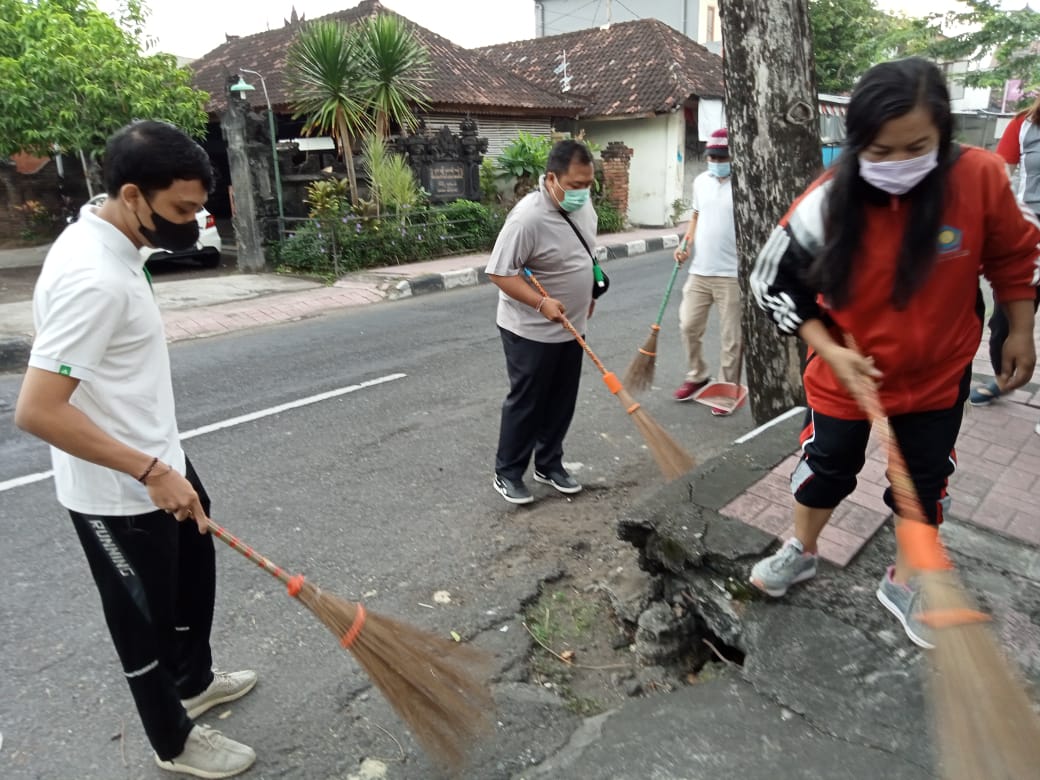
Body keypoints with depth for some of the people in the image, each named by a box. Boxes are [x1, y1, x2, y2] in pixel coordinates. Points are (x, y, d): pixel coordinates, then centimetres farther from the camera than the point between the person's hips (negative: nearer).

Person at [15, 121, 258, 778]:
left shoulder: (109, 243, 2)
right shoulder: (93, 277, -29)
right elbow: (37, 411, -31)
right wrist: (150, 471, -27)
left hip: (158, 463, 9)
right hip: (119, 494, -9)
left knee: (192, 581, 27)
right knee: (144, 618, 13)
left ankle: (193, 681, 52)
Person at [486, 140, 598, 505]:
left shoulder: (583, 204, 1)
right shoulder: (528, 217, -25)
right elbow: (500, 272, -24)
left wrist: (588, 292, 19)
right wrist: (541, 303, -32)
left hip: (570, 327, 8)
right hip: (530, 331, -8)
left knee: (561, 402, 15)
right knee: (525, 403, 3)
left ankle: (549, 465, 32)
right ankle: (507, 473, 20)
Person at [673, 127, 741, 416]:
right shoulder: (701, 181, 9)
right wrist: (685, 243, 4)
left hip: (732, 275, -6)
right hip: (699, 271, 6)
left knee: (732, 338, 3)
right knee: (689, 326, 12)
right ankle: (697, 375, 33)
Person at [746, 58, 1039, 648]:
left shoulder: (980, 177, -19)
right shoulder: (826, 203, -22)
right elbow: (776, 281, -12)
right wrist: (831, 352, -19)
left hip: (938, 374, 2)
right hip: (847, 373, -1)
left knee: (924, 482, 15)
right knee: (827, 466, 16)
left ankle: (905, 583, 39)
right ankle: (802, 552, 42)